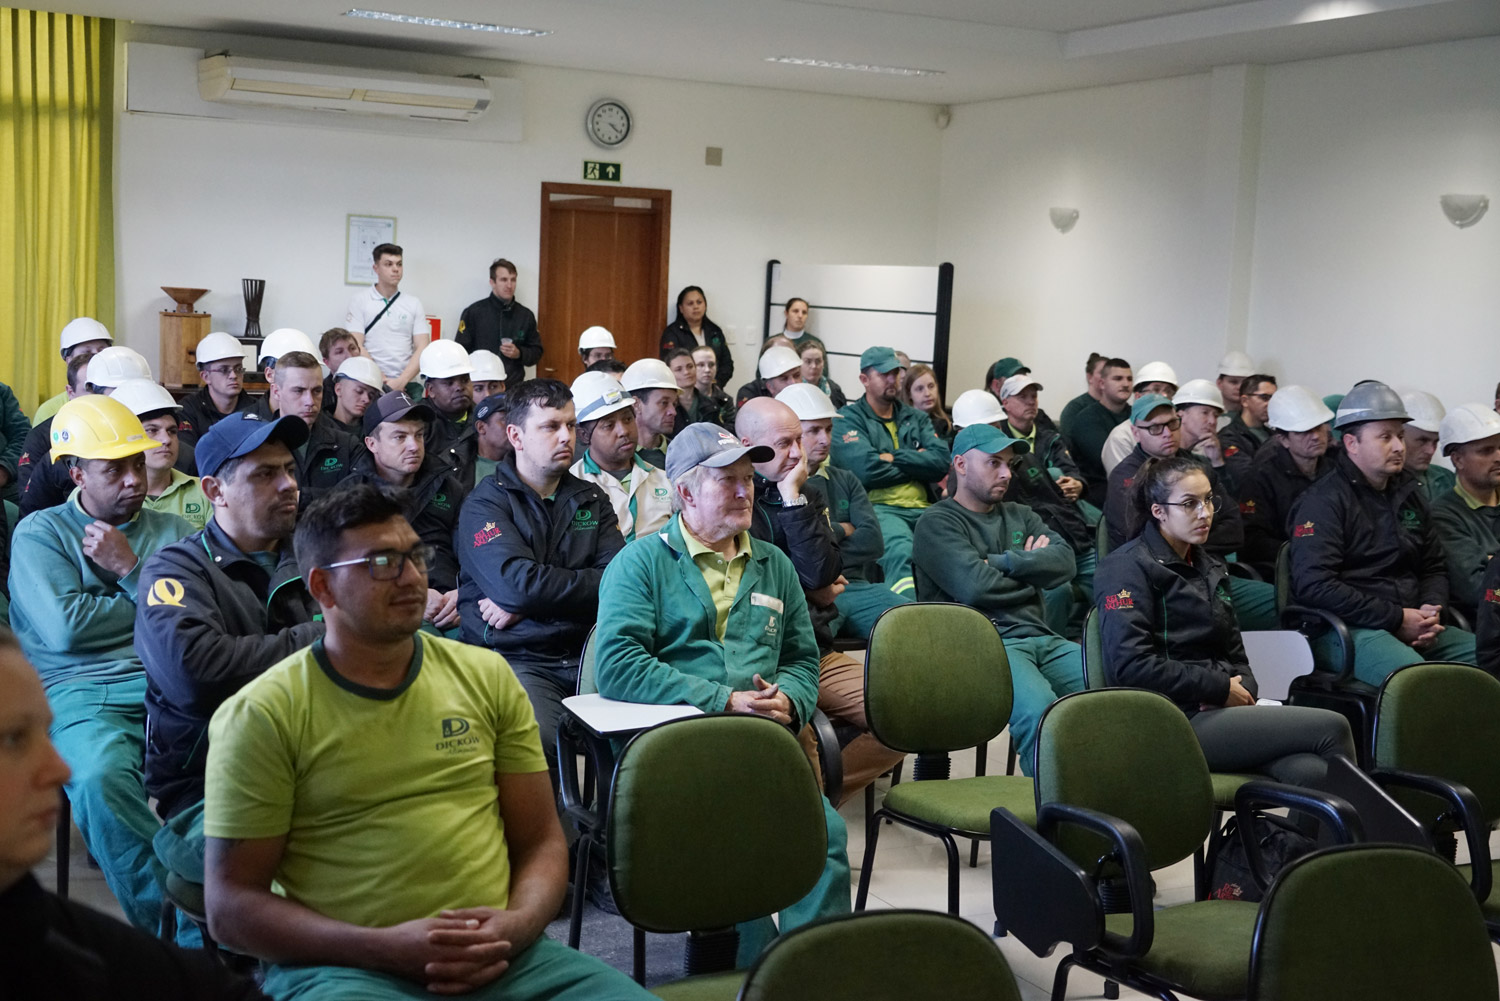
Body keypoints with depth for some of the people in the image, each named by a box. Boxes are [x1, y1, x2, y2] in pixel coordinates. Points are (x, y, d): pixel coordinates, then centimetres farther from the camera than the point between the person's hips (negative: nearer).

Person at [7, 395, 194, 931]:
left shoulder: (173, 531, 20)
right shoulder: (39, 533, 12)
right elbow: (66, 627, -5)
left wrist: (130, 571, 1)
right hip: (84, 693, -2)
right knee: (100, 778, -37)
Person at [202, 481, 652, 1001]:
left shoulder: (486, 676, 11)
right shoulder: (260, 716, -1)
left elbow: (541, 841, 14)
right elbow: (232, 905, -2)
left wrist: (517, 924, -8)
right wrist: (387, 947, -14)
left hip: (497, 957, 3)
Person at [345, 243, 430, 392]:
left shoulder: (414, 303, 12)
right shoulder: (359, 300, 6)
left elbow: (422, 348, 4)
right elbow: (356, 347, -1)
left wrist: (402, 381, -10)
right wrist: (381, 380, -11)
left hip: (406, 384, 2)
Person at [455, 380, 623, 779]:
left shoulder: (591, 500, 19)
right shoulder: (485, 504, 4)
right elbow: (518, 583, -13)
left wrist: (525, 604, -6)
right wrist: (590, 585, 1)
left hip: (587, 653, 4)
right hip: (517, 658, -4)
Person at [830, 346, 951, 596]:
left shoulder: (916, 418, 26)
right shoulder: (847, 419, 10)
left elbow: (941, 462, 9)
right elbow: (868, 470, -8)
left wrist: (895, 458, 0)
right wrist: (917, 465, 6)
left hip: (922, 508, 5)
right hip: (880, 507, -4)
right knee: (901, 551, -39)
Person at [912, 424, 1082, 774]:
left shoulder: (1019, 515, 27)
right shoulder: (937, 522, 5)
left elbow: (1064, 563, 9)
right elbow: (974, 587, -11)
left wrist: (1004, 562, -4)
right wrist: (1030, 568, 7)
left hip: (1042, 638, 7)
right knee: (1039, 709, -36)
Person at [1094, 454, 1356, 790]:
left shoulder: (1210, 567, 23)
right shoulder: (1128, 569, -3)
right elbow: (1130, 665, -15)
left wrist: (1242, 690, 0)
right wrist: (1221, 687, -11)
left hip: (1220, 711, 7)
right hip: (1177, 722, -7)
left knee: (1312, 772, -24)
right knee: (1331, 727, -18)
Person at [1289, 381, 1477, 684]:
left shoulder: (1409, 494, 20)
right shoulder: (1322, 501, -5)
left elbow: (1434, 568, 29)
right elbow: (1314, 585, -16)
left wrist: (1430, 610, 5)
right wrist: (1396, 618, -14)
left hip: (1412, 628, 8)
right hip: (1345, 630, -8)